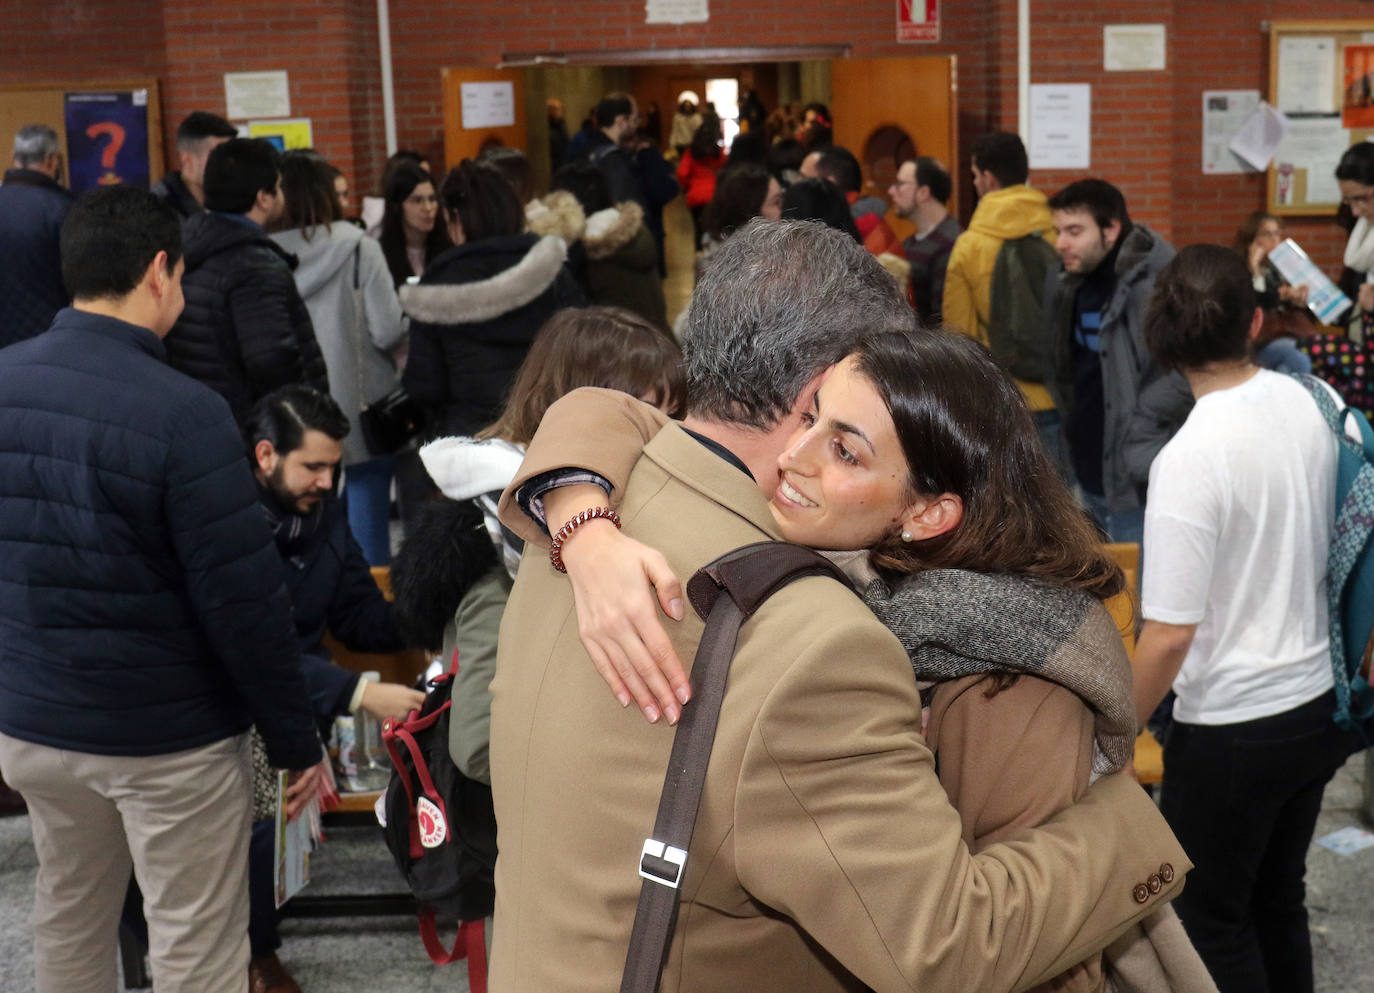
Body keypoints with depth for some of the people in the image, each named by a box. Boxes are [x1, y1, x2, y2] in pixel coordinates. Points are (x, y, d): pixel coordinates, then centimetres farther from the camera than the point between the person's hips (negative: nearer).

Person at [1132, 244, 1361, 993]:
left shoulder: (1190, 457, -24)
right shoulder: (1307, 405, -5)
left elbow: (1170, 635, -23)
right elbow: (1321, 545, 8)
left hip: (1230, 729, -6)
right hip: (1317, 704, 7)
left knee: (1211, 917, 13)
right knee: (1278, 897, 23)